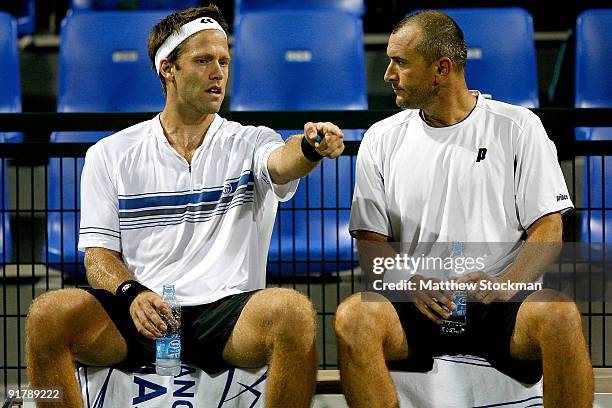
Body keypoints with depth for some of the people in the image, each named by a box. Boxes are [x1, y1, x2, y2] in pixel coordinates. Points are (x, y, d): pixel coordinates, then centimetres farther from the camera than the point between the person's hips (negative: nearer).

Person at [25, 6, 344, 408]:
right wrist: (132, 293, -15)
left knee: (293, 311, -33)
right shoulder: (109, 155, 13)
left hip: (225, 313, 0)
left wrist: (312, 148, -39)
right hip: (140, 314, 1)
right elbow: (98, 255, 8)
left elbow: (283, 162, -14)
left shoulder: (249, 143, 10)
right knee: (48, 314, -28)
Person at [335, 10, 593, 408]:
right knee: (353, 316, -31)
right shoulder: (382, 139, 12)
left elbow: (547, 229, 2)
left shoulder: (518, 127, 6)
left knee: (561, 315, -34)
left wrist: (506, 284, -18)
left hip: (501, 306, -1)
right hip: (416, 307, 2)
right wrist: (411, 284, -13)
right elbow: (371, 240, 9)